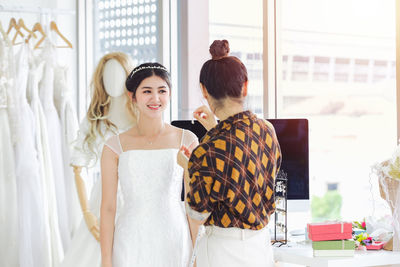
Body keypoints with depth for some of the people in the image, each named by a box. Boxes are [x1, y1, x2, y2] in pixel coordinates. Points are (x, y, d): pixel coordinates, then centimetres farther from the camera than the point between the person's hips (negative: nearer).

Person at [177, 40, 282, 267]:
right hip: (261, 244, 6)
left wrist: (187, 168, 3)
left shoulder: (210, 150, -23)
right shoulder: (267, 130, -4)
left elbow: (198, 216, -11)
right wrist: (215, 129, 20)